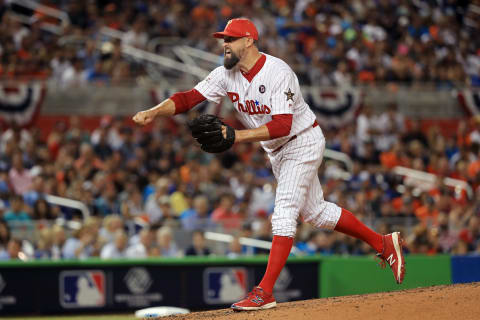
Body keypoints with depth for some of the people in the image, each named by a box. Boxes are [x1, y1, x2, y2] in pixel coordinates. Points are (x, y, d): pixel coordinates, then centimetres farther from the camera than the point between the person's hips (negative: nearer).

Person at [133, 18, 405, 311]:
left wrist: (238, 136, -42)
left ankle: (265, 292, -21)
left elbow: (283, 125, -35)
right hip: (277, 151, 9)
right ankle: (383, 243, 30)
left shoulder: (278, 73, -27)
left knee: (284, 212, -18)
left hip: (303, 142, -9)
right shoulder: (227, 75, -6)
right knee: (314, 211, 16)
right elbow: (189, 98, -13)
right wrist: (153, 113, -29)